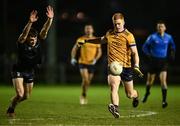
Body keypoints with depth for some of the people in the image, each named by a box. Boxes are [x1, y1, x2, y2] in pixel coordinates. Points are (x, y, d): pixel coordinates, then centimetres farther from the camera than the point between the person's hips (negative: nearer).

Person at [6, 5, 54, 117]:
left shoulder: (38, 41, -9)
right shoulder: (22, 43, -21)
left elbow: (45, 31, -19)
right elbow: (24, 34, -40)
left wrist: (50, 19, -36)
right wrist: (30, 22, -56)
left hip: (30, 72, 5)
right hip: (18, 71, -5)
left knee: (26, 96, 13)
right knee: (20, 94, -16)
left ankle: (13, 105, 40)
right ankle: (11, 110, 10)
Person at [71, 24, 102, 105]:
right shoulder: (81, 39, -1)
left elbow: (99, 52, 7)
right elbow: (74, 49, 8)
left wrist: (95, 59, -10)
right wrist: (73, 58, -5)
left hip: (91, 63, 2)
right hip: (82, 62, -2)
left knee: (88, 81, 10)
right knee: (85, 79, -18)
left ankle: (84, 96, 31)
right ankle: (83, 95, 2)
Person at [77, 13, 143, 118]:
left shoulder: (128, 36, -5)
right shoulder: (109, 34, 10)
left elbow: (135, 53, -9)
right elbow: (102, 40, 32)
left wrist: (136, 66, -24)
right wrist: (86, 41, 35)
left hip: (126, 67, -3)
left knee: (130, 94, 7)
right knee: (113, 86, -25)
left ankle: (136, 95, 44)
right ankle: (116, 109, -37)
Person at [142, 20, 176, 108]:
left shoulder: (168, 37, 1)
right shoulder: (152, 37, -8)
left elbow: (172, 46, 21)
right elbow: (145, 47, 1)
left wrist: (171, 54, 8)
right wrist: (149, 55, -10)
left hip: (163, 62, 1)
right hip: (153, 61, 0)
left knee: (163, 80, -15)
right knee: (150, 80, 12)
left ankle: (164, 100, -14)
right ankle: (147, 93, 44)